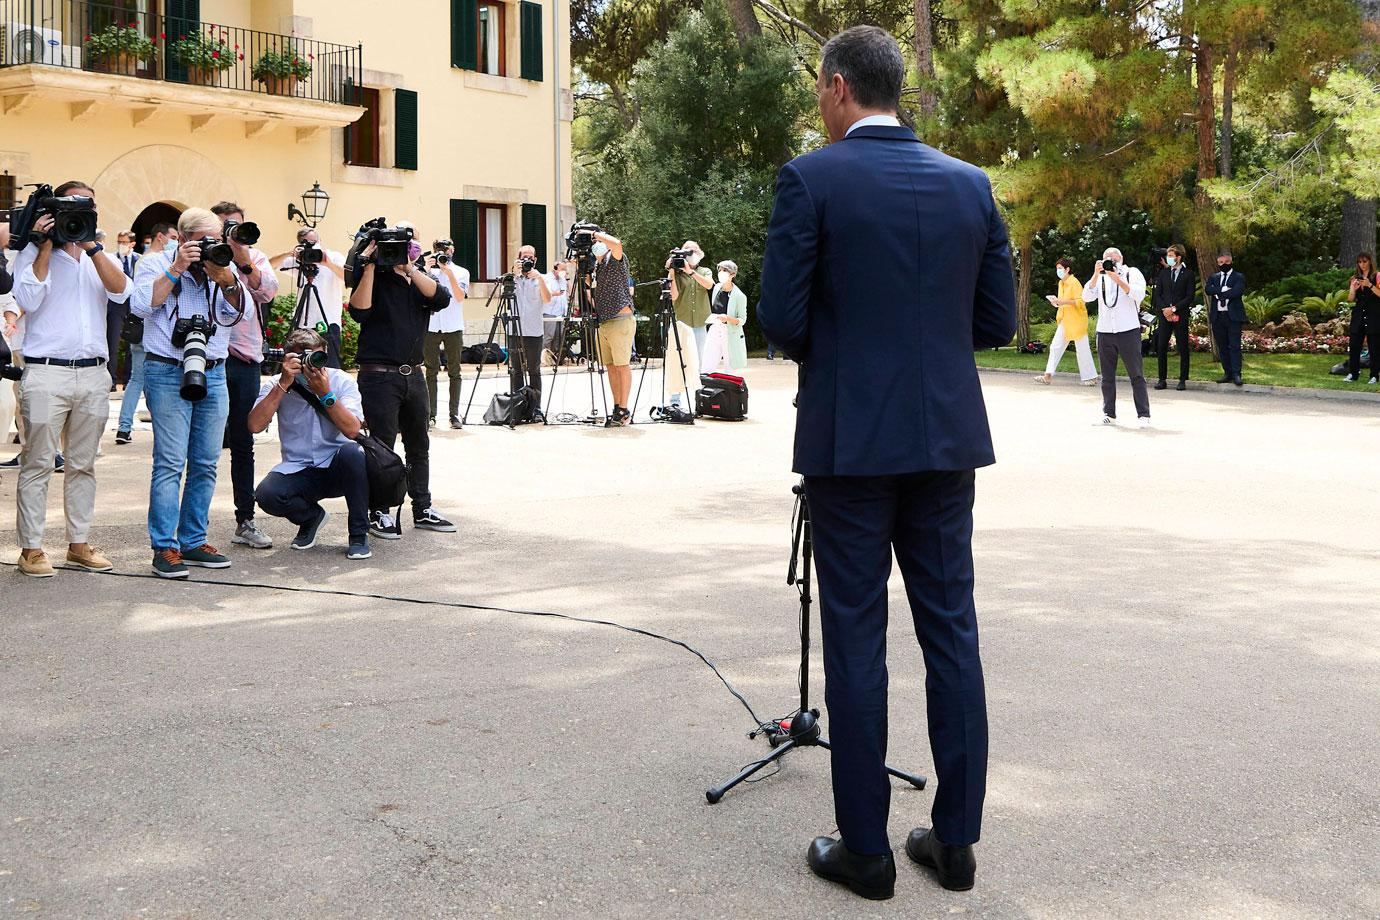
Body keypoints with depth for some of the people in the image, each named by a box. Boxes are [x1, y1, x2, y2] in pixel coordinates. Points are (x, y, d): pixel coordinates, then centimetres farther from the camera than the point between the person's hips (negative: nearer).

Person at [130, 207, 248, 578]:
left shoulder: (224, 266, 14)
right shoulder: (156, 262, 3)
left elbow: (237, 311, 2)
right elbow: (141, 305, -12)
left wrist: (224, 277, -14)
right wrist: (176, 269, -16)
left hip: (214, 373, 5)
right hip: (168, 373, -5)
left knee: (205, 464, 7)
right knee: (170, 462, -9)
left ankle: (194, 541, 15)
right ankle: (164, 547, -6)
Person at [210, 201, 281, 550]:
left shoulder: (256, 258, 10)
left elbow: (268, 292, -8)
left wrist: (244, 259, -21)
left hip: (245, 360, 3)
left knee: (243, 443, 8)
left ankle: (245, 521, 14)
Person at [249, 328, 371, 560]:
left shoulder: (341, 381, -5)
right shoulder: (276, 386, -2)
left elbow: (352, 430, -19)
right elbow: (255, 426, -20)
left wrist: (325, 394, -28)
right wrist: (283, 384, -22)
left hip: (338, 469, 0)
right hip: (298, 471, 1)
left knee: (351, 452, -35)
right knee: (266, 494, -29)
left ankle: (359, 534, -15)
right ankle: (310, 517, 8)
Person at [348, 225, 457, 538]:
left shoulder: (423, 279, 12)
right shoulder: (376, 277, -1)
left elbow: (441, 298, -9)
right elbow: (359, 311, -18)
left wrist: (410, 269, -15)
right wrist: (369, 267, -18)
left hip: (414, 374, 6)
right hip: (380, 375, -6)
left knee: (419, 446, 12)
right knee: (382, 447, -5)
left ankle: (422, 510, 22)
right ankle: (379, 514, 3)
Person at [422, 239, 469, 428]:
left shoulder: (461, 272, 6)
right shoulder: (429, 270, 8)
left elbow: (460, 296, -8)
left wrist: (449, 273, -13)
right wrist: (426, 270, -10)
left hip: (453, 327, -1)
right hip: (431, 327, 1)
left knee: (454, 372, 2)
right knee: (431, 372, 2)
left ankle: (454, 415, 6)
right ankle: (430, 415, 3)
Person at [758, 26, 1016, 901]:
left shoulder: (810, 178, -7)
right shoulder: (971, 183, 6)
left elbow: (782, 320, -10)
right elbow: (998, 321, 7)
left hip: (851, 437, -4)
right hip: (947, 436, 4)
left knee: (855, 641, 3)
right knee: (952, 632, 10)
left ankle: (866, 848, 11)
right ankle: (956, 837, 17)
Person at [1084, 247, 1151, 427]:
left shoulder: (1132, 273, 5)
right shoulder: (1100, 277, 14)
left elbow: (1139, 295, -12)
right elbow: (1087, 296, -1)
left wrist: (1118, 279, -18)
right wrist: (1096, 275, -11)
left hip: (1128, 331, -4)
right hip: (1104, 332, 4)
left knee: (1136, 375, -5)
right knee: (1107, 376, 8)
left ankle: (1143, 415, -5)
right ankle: (1109, 414, 16)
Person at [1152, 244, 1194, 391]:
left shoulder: (1188, 274, 1)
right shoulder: (1163, 272, 12)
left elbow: (1189, 297, -5)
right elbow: (1157, 294, 10)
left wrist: (1174, 308, -13)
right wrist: (1164, 309, -6)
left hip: (1181, 316, -3)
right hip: (1164, 315, 3)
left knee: (1183, 348, 1)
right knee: (1161, 347, -1)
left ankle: (1183, 380, 6)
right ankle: (1162, 379, 5)